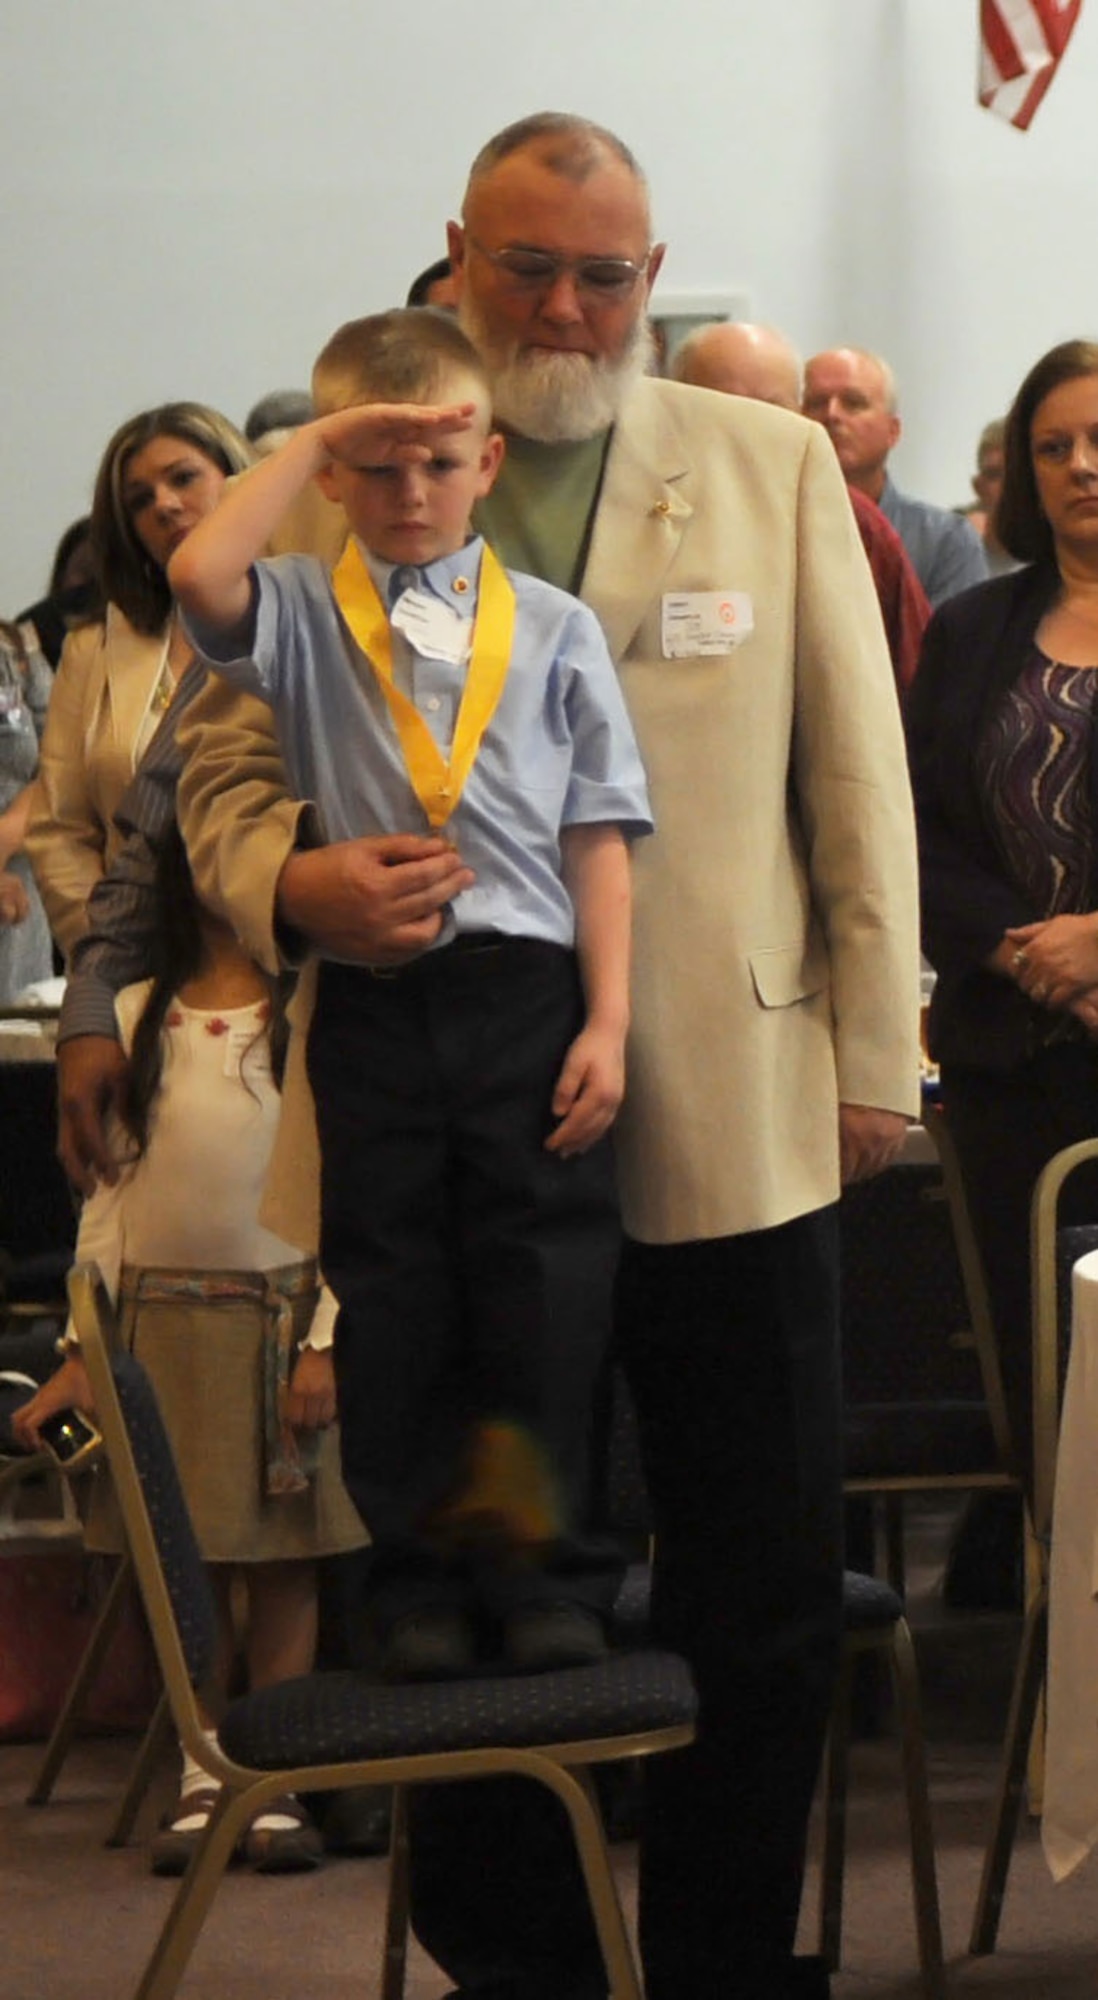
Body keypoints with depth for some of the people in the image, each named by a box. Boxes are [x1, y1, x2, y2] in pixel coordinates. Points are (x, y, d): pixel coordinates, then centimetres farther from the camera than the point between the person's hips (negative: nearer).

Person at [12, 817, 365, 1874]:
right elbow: (107, 1190, 7)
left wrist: (325, 1340, -10)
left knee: (283, 1552, 1)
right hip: (162, 1313, 2)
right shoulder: (135, 1017, 6)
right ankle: (200, 1774, 11)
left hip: (283, 1314, -2)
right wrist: (82, 1350, 3)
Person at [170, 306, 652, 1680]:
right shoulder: (303, 619, 4)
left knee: (544, 1292, 1)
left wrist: (608, 1018, -3)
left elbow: (597, 834, 4)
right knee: (391, 1299, 6)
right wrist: (309, 444, -9)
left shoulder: (553, 630, 6)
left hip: (527, 987, 0)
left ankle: (542, 1569, 11)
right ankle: (416, 1579, 15)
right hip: (372, 997, 0)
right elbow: (199, 577, -19)